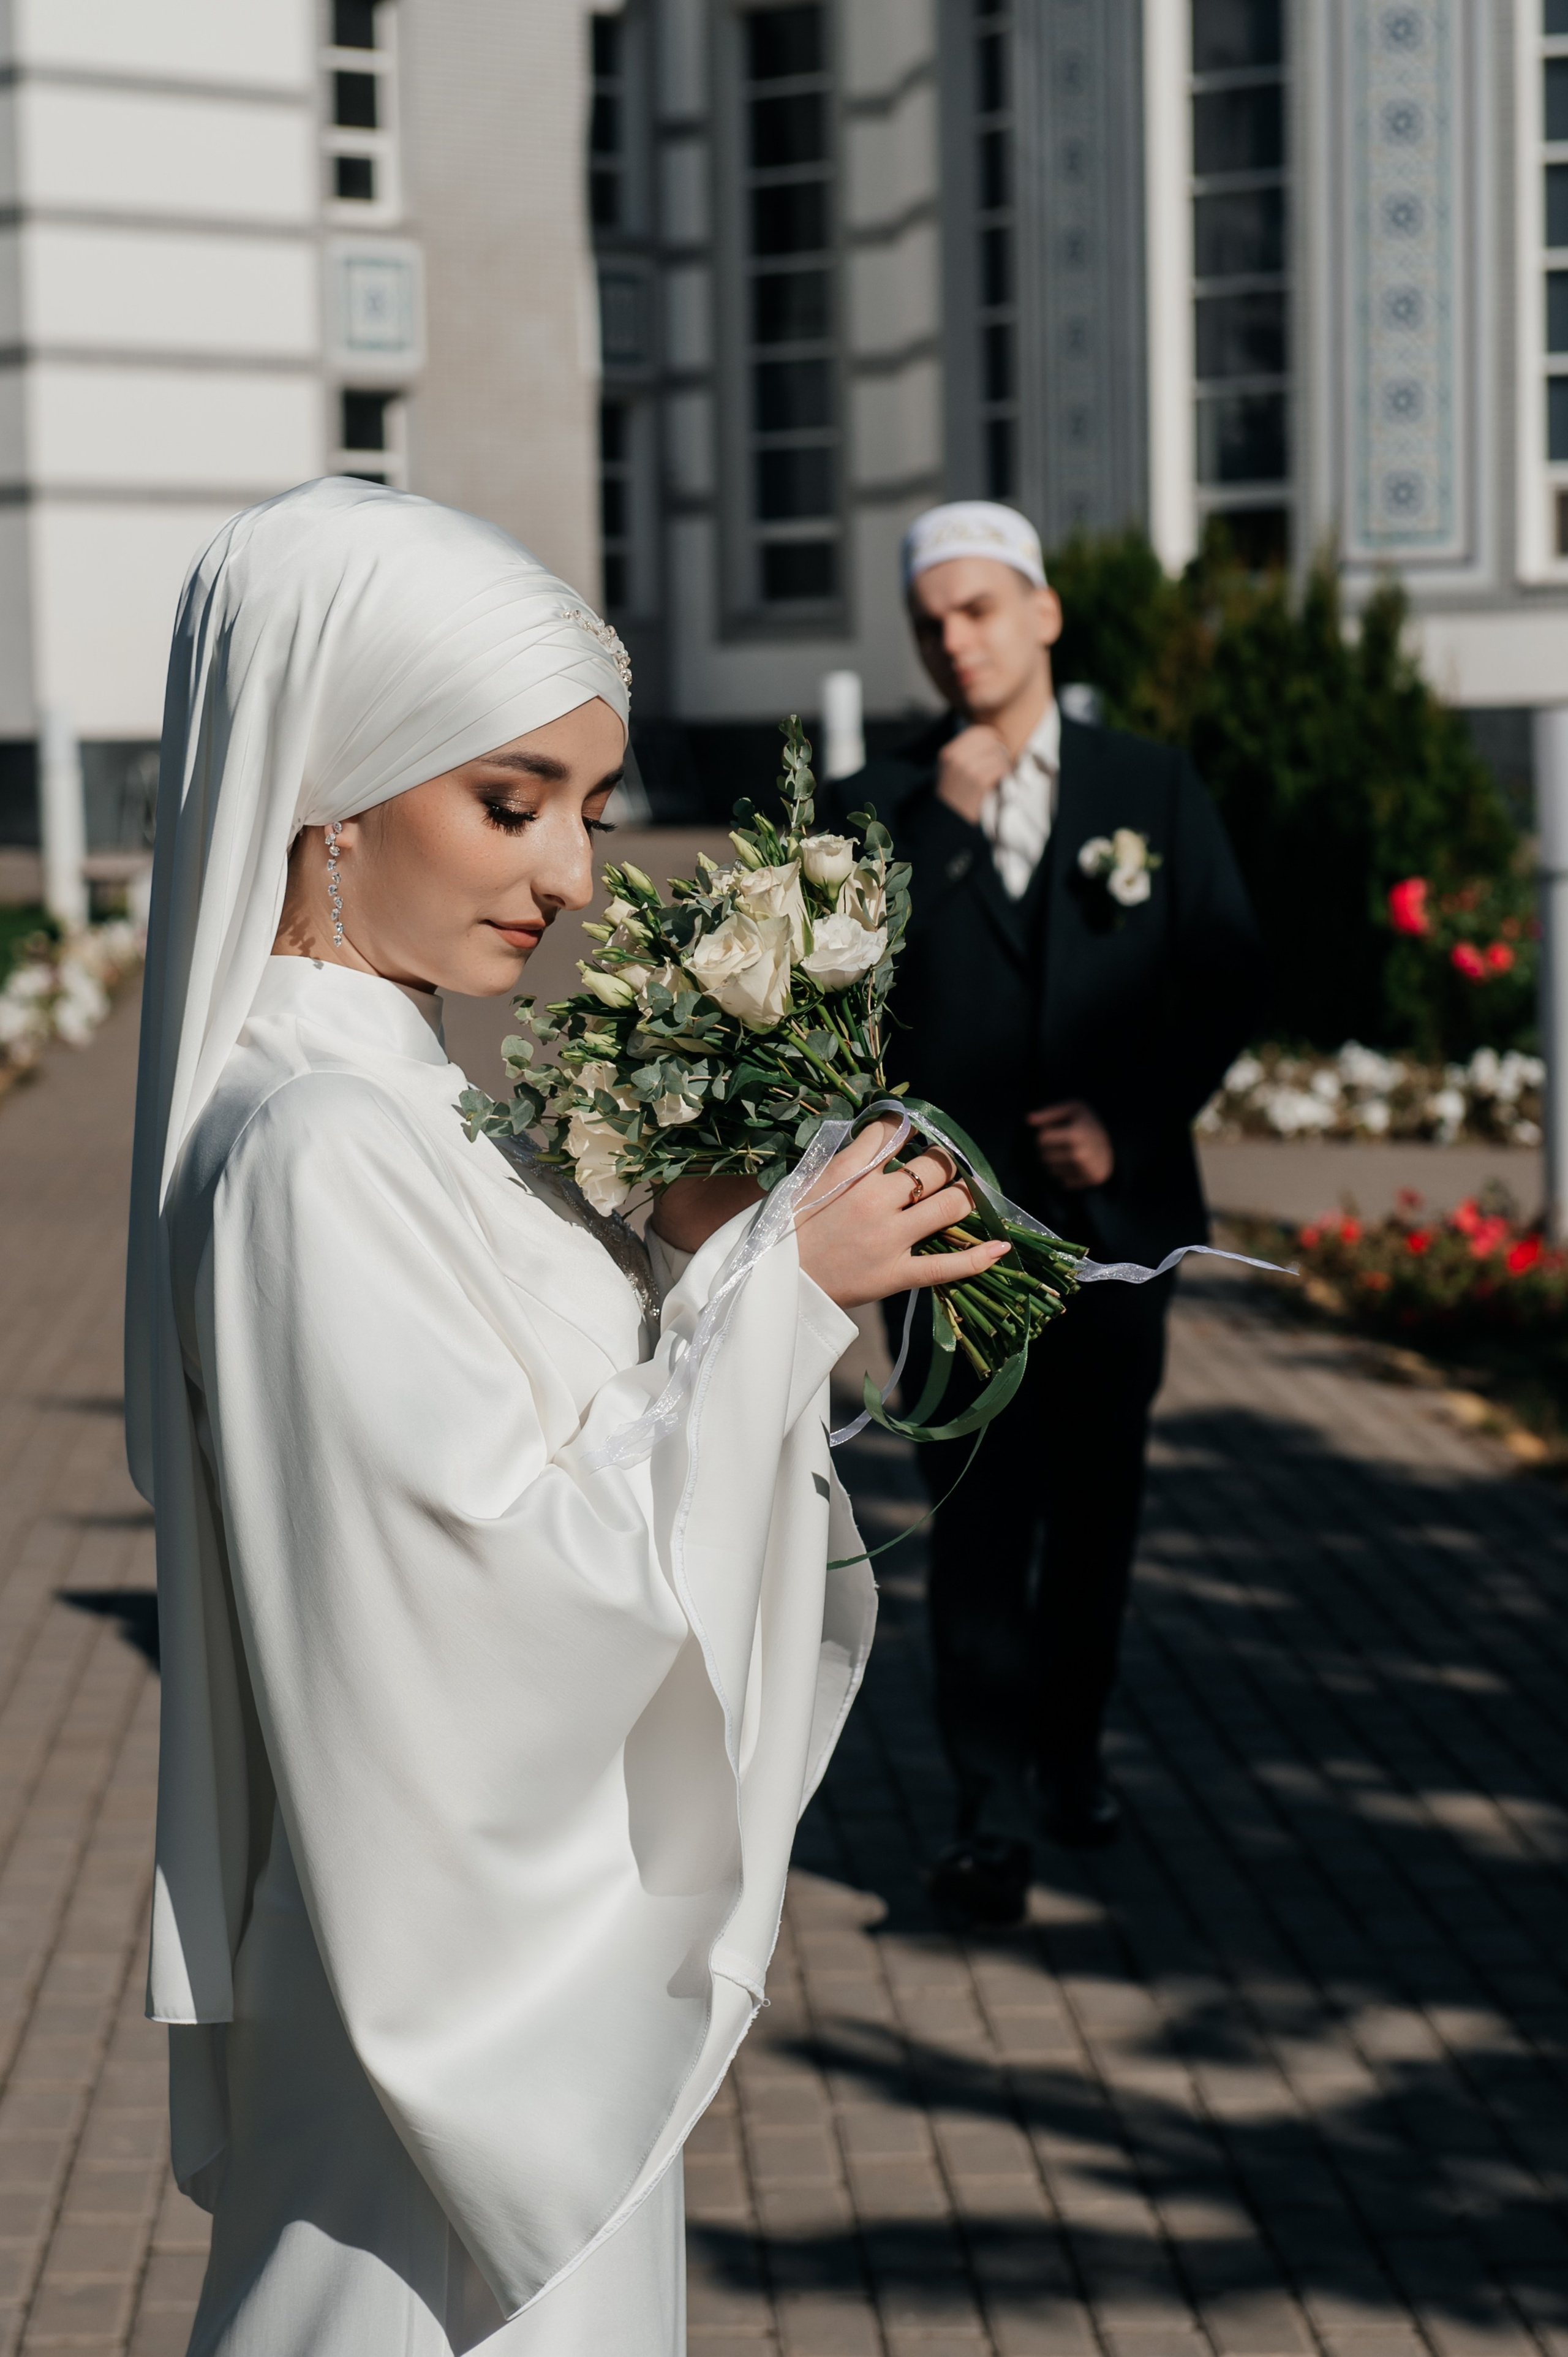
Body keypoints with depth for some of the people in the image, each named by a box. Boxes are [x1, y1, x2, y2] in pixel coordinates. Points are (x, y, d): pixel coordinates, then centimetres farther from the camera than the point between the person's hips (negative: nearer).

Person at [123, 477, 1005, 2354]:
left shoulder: (386, 1102, 7)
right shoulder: (311, 1151, -23)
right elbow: (529, 1593, -24)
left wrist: (681, 1267, -1)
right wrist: (765, 1296, -17)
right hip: (464, 1976, -10)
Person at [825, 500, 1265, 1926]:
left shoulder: (1156, 793, 6)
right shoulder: (879, 810, 4)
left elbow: (1227, 987, 5)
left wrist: (1132, 1121, -8)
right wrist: (942, 822, -16)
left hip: (1113, 1216, 2)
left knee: (1096, 1507, 12)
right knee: (978, 1517, -6)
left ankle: (1069, 1752, 30)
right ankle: (995, 1809, -4)